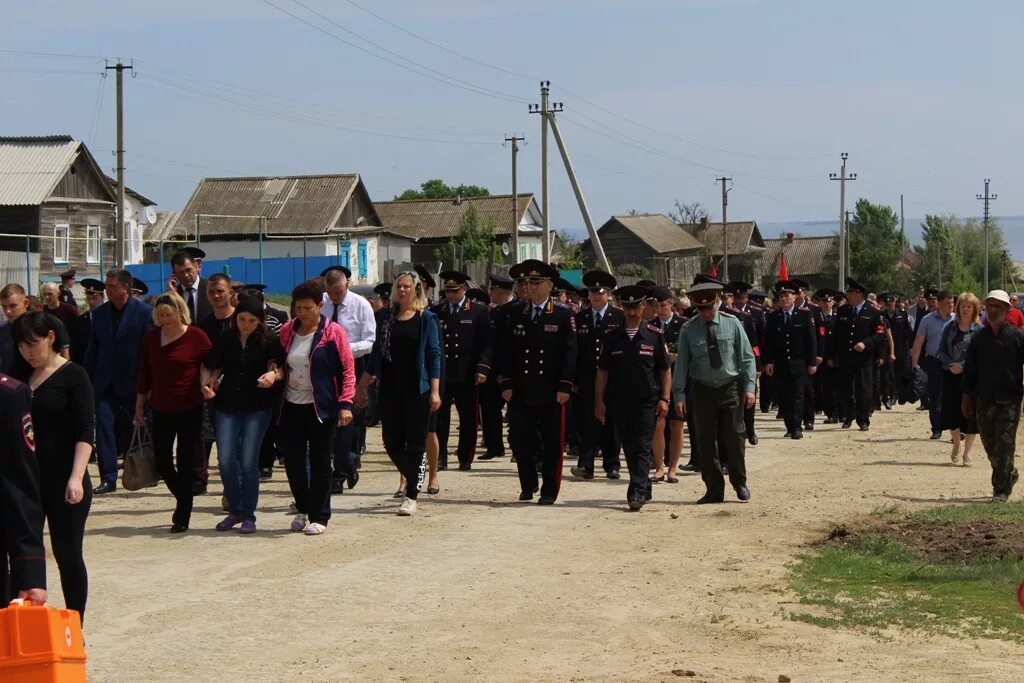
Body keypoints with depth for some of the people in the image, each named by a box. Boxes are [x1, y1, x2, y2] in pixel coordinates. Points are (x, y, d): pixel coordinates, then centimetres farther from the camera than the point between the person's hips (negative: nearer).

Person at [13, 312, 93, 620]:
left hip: (63, 483, -5)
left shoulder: (72, 376, -6)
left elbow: (85, 432, -12)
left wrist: (76, 477, -22)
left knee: (67, 554, 2)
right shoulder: (21, 376, 10)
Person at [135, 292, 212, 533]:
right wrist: (139, 407, 11)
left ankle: (182, 517, 8)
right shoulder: (151, 338, 5)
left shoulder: (196, 337, -8)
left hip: (190, 410, -4)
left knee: (186, 463, 0)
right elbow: (144, 374, 10)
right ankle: (183, 500, 30)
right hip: (161, 409, 4)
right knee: (161, 462, 6)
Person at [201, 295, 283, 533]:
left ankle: (249, 516, 8)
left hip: (257, 408, -2)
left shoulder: (268, 341, -3)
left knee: (248, 462, -4)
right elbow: (209, 366, 10)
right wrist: (206, 384, -9)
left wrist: (274, 375, -23)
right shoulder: (225, 339, 3)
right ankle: (234, 511, 17)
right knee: (225, 461, -2)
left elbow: (283, 368, -1)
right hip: (227, 406, 3)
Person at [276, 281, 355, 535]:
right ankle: (302, 509, 24)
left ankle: (319, 517, 11)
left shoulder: (333, 332, -4)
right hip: (291, 407, 4)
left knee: (320, 463, 1)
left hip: (321, 408, -4)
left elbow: (348, 370, -5)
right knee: (292, 459, 4)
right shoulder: (286, 331, 8)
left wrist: (345, 403, -13)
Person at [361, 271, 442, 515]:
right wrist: (360, 386, 12)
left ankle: (411, 496, 2)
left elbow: (434, 355, -4)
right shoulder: (387, 320, 12)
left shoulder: (426, 319, 0)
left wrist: (435, 390, -11)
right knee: (391, 441, 3)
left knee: (416, 442, -2)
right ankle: (412, 479, 28)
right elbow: (376, 356, 15)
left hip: (417, 390, -4)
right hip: (390, 389, 4)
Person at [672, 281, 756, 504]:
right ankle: (714, 489, 13)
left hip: (731, 387, -1)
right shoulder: (688, 331, -2)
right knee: (705, 441, 3)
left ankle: (739, 483, 19)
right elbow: (681, 364, 0)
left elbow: (747, 357, 0)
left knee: (734, 437, 1)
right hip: (702, 389, 1)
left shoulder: (732, 324, -3)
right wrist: (679, 395, -4)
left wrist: (749, 387, -6)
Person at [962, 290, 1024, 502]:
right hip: (984, 400, 4)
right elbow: (970, 370, 13)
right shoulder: (978, 338, 8)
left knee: (1004, 446, -8)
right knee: (989, 445, 10)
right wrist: (967, 397, 10)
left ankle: (1001, 490, -4)